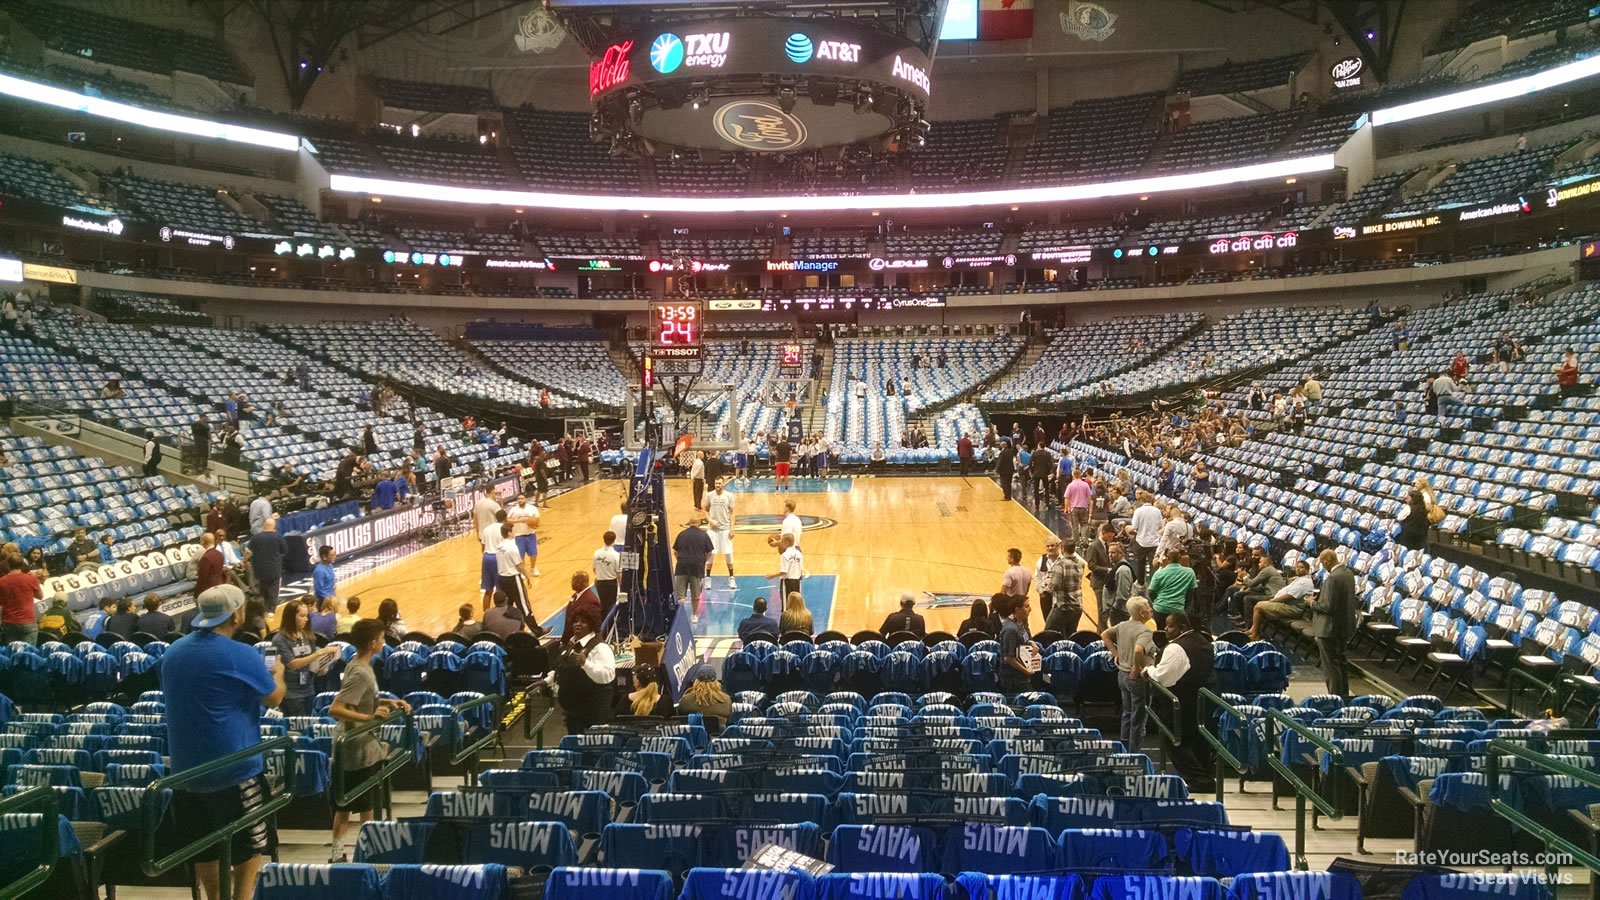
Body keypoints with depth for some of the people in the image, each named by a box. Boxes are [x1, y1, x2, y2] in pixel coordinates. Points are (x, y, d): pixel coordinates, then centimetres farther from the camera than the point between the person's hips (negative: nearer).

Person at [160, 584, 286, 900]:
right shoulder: (241, 655, -18)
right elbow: (275, 697, -6)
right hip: (235, 767, -7)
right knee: (252, 842, 7)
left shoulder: (173, 652, 5)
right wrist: (278, 674, 15)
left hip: (186, 767, 7)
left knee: (204, 846, 16)